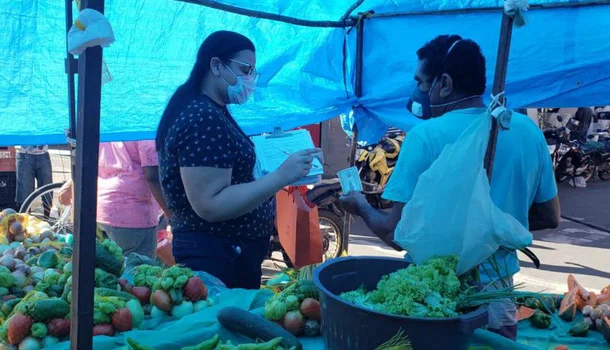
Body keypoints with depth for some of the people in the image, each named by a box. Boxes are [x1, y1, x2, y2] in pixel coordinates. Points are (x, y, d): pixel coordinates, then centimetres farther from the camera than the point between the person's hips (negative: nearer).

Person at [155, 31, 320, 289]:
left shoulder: (212, 112, 13)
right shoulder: (203, 119, -21)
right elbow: (210, 205, -27)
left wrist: (283, 173, 12)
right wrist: (282, 176, -28)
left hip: (231, 253, 10)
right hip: (216, 258, -10)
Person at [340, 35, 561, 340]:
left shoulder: (426, 136, -18)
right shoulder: (528, 131, -2)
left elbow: (397, 235, -16)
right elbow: (549, 217, 7)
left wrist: (362, 207, 3)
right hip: (498, 292, 4)